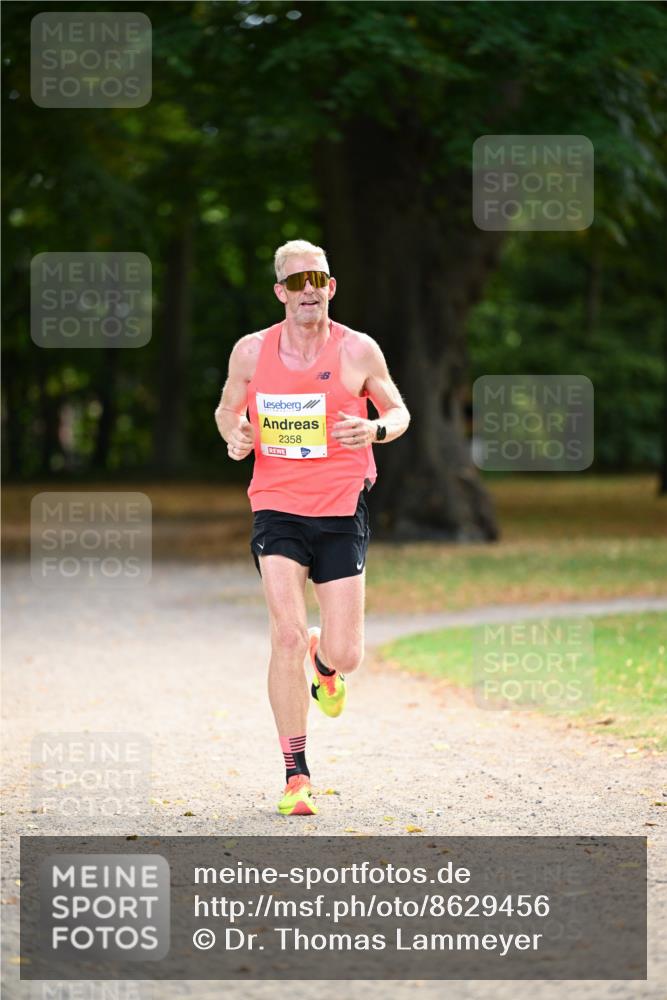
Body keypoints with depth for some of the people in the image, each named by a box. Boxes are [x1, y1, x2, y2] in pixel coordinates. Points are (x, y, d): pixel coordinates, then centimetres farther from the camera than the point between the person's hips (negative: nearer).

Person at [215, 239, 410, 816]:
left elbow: (399, 412, 8)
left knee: (345, 655, -2)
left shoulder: (358, 350, -2)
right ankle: (296, 776, -5)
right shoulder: (252, 352, 1)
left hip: (342, 512, 0)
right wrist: (235, 436, -7)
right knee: (287, 637, -15)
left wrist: (375, 430, -15)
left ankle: (323, 663, 40)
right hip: (276, 508, 0)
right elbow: (227, 409, 17)